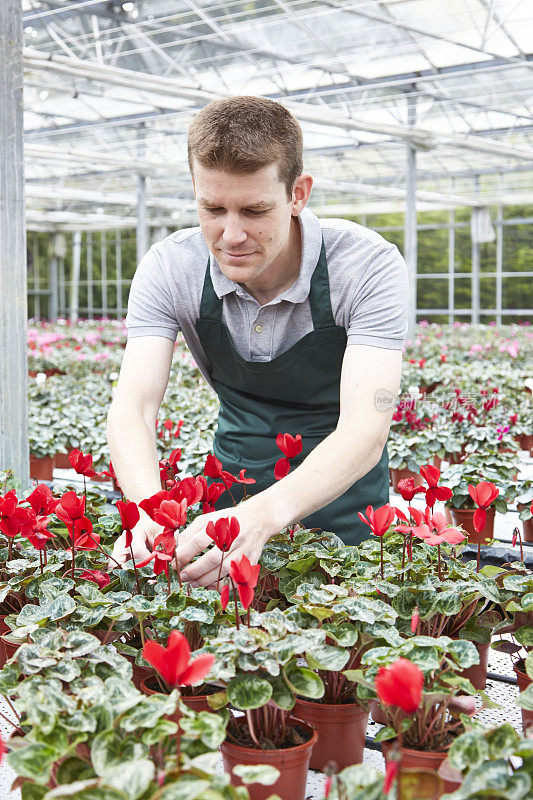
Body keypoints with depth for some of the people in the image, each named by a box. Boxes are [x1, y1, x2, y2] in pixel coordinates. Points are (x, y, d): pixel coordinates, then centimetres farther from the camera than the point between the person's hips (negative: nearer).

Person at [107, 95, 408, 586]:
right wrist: (150, 510, -44)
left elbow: (365, 431, -34)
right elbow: (132, 407, -22)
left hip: (341, 484, -2)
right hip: (236, 481, 2)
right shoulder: (168, 270, -15)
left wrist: (264, 514, -52)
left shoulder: (369, 266, -24)